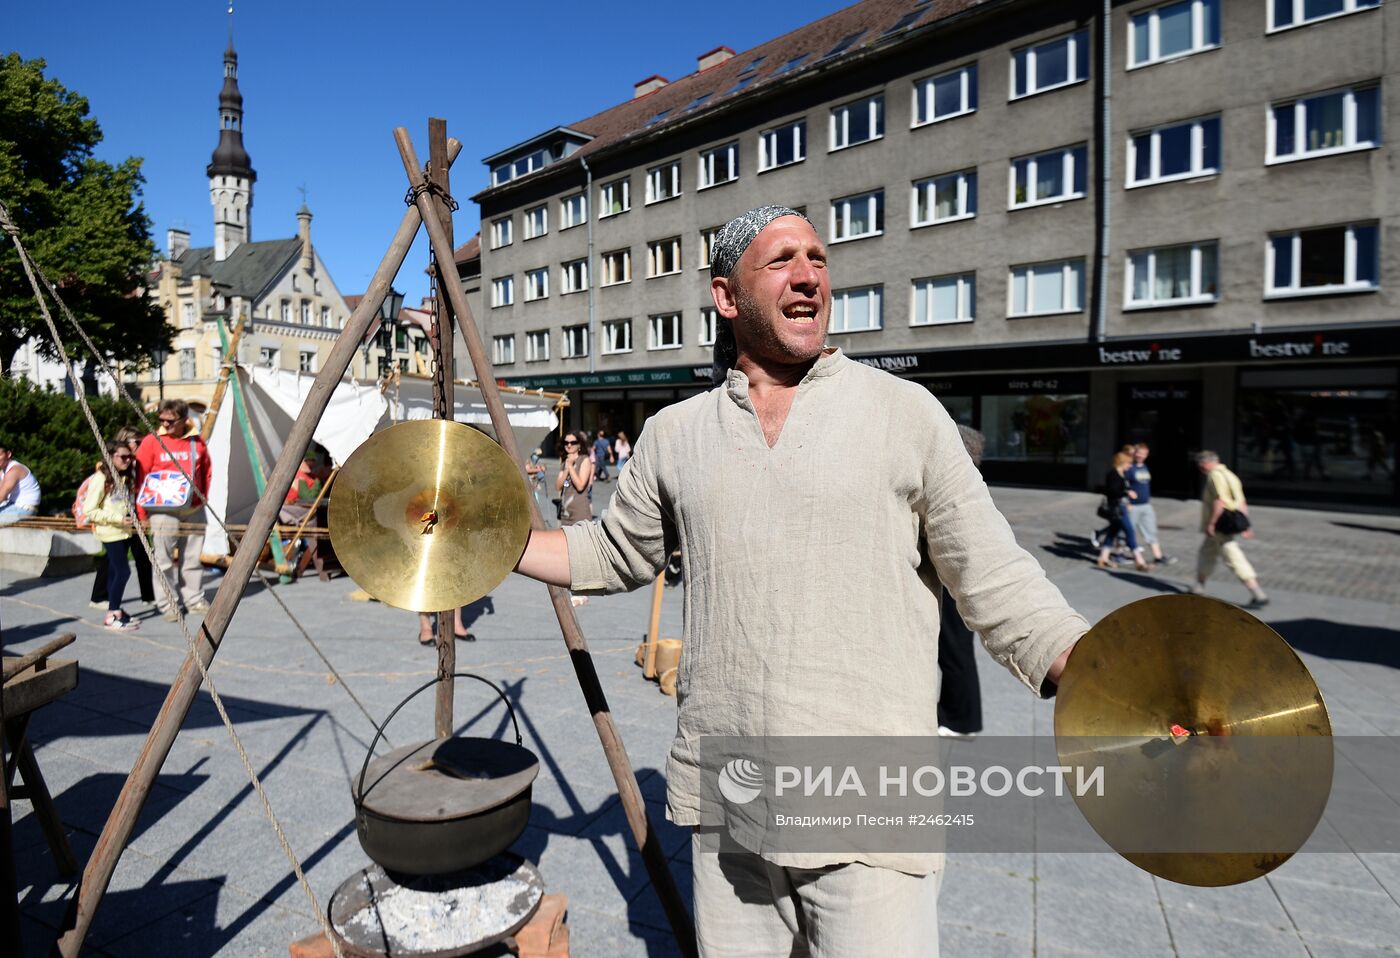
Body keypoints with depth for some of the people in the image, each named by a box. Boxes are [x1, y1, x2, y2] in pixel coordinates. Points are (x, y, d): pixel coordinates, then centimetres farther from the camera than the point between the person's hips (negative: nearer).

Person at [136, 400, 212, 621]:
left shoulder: (197, 442, 6)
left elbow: (206, 473, 17)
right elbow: (141, 476, -1)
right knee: (164, 560, 0)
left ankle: (195, 599, 23)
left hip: (194, 510, 3)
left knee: (193, 558, 12)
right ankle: (168, 605, 9)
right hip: (163, 510, -3)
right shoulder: (151, 442, -2)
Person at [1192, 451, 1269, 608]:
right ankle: (1198, 587, 27)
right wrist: (1245, 526, 17)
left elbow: (1220, 501, -25)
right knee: (1205, 554, 19)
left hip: (1220, 527, -10)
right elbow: (1242, 504, 16)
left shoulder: (1215, 475, -14)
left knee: (1235, 561, -8)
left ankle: (1259, 596, -8)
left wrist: (1211, 523, -22)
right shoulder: (1229, 474, 16)